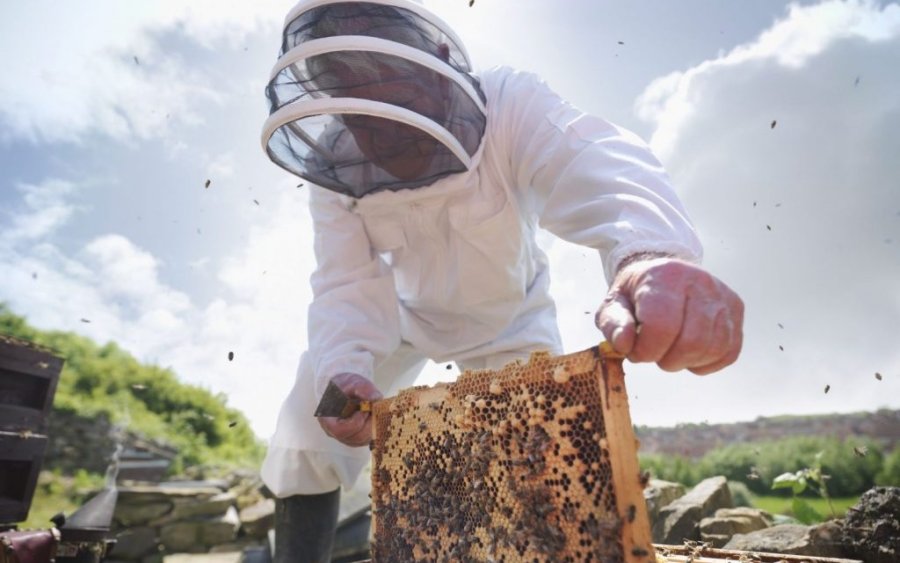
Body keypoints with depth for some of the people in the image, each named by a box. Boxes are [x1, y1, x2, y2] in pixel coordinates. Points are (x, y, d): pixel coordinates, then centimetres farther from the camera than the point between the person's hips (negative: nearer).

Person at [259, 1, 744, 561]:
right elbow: (350, 287, -28)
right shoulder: (335, 168, -23)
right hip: (411, 312, 2)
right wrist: (344, 369, -50)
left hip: (510, 317, -1)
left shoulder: (508, 103, -33)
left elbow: (596, 163, -53)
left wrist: (648, 251, -76)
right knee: (313, 417, -7)